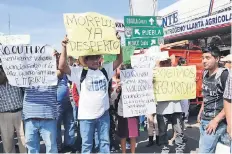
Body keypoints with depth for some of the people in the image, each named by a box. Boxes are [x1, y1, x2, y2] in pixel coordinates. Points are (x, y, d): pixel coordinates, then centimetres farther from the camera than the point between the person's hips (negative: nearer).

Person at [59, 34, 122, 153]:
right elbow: (62, 67, -14)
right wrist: (64, 48, -20)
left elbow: (119, 60, 8)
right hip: (86, 115, -2)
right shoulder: (80, 72, -5)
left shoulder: (105, 70, 6)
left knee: (105, 141, 16)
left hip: (103, 114, 3)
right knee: (86, 144, 11)